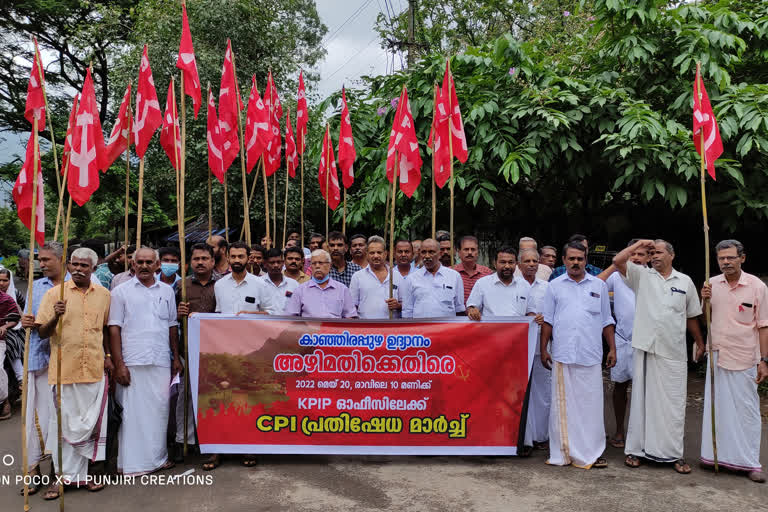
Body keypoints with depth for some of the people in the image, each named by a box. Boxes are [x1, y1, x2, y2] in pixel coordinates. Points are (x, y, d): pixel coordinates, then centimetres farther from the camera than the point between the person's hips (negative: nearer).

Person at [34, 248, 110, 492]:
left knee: (91, 423, 7)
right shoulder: (54, 293, 0)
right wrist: (56, 317, -20)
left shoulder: (104, 294, 8)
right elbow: (42, 332, -1)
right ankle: (65, 475, 19)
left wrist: (108, 355, 11)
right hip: (63, 368, -2)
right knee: (63, 423, 5)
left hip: (95, 369, 2)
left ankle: (83, 473, 21)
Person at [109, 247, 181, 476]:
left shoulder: (167, 291, 12)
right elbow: (114, 329, -2)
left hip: (161, 362, 3)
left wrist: (176, 358, 11)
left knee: (160, 409, 8)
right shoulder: (121, 292, 2)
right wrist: (118, 365, -8)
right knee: (132, 412, 0)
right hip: (132, 362, -3)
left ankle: (158, 456, 21)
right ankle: (131, 462, 12)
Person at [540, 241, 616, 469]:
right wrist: (543, 349, 3)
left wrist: (612, 349, 7)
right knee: (562, 404, 5)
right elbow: (547, 320, 8)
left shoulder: (599, 286, 10)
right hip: (562, 355, 0)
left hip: (590, 356, 1)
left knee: (591, 404, 3)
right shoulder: (554, 286, 7)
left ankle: (592, 452, 14)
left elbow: (607, 321, 13)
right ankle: (562, 452, 14)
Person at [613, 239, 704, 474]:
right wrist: (640, 243, -3)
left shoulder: (685, 281, 9)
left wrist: (700, 343, 21)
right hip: (645, 349, -1)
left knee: (674, 403, 5)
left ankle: (674, 454, 15)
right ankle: (636, 449, 14)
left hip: (674, 352, 2)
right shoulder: (642, 276, 4)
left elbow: (691, 316, 17)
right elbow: (618, 260, -11)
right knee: (641, 399, 5)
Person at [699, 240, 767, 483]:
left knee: (747, 410, 2)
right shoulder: (712, 284, 3)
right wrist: (703, 300, -8)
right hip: (717, 356, 4)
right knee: (716, 407, 11)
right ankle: (716, 455, 23)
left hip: (744, 359, -4)